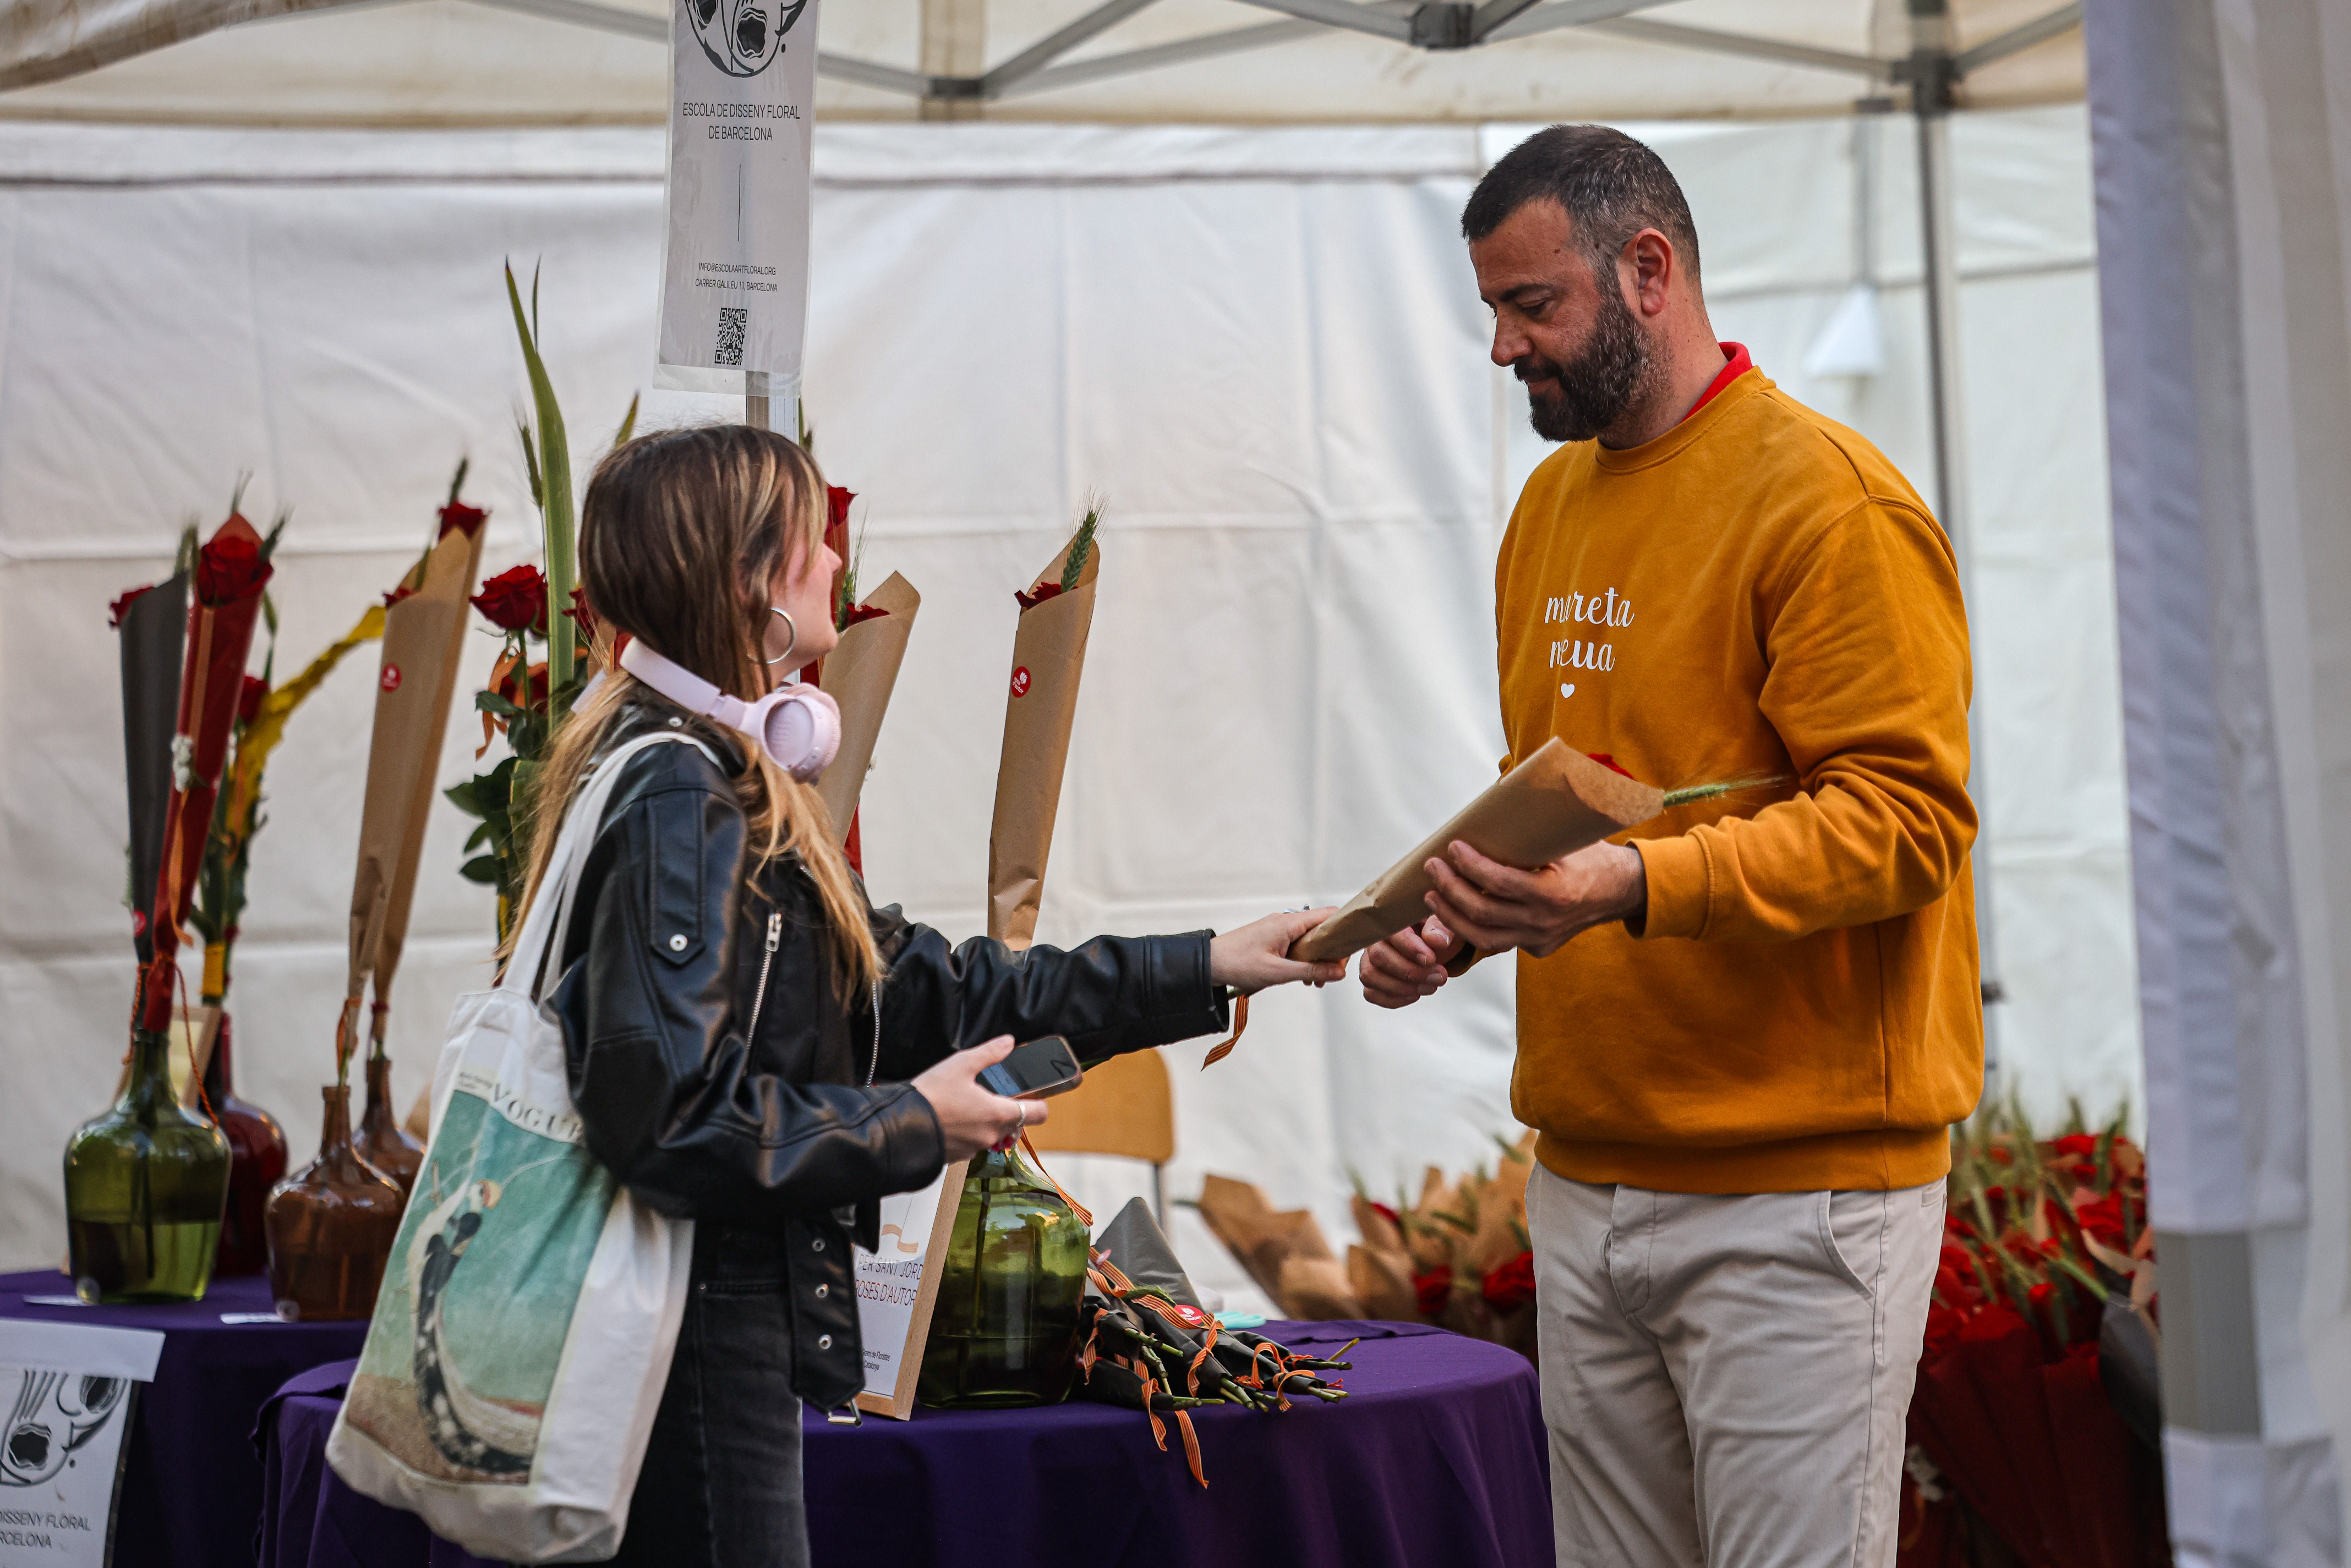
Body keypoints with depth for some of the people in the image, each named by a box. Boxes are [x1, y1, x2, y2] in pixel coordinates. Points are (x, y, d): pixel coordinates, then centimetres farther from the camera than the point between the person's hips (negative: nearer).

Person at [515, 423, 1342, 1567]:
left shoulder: (720, 783, 14)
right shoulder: (680, 800, -19)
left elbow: (922, 989, 16)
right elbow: (664, 1116, -25)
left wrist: (1202, 971, 15)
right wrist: (912, 1129, -14)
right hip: (692, 1354, -10)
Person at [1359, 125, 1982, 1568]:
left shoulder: (1831, 501, -10)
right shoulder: (1553, 505, 15)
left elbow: (1899, 819, -17)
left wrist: (1635, 884, -29)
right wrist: (1466, 924, 5)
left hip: (1793, 1191, -7)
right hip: (1586, 1178, 8)